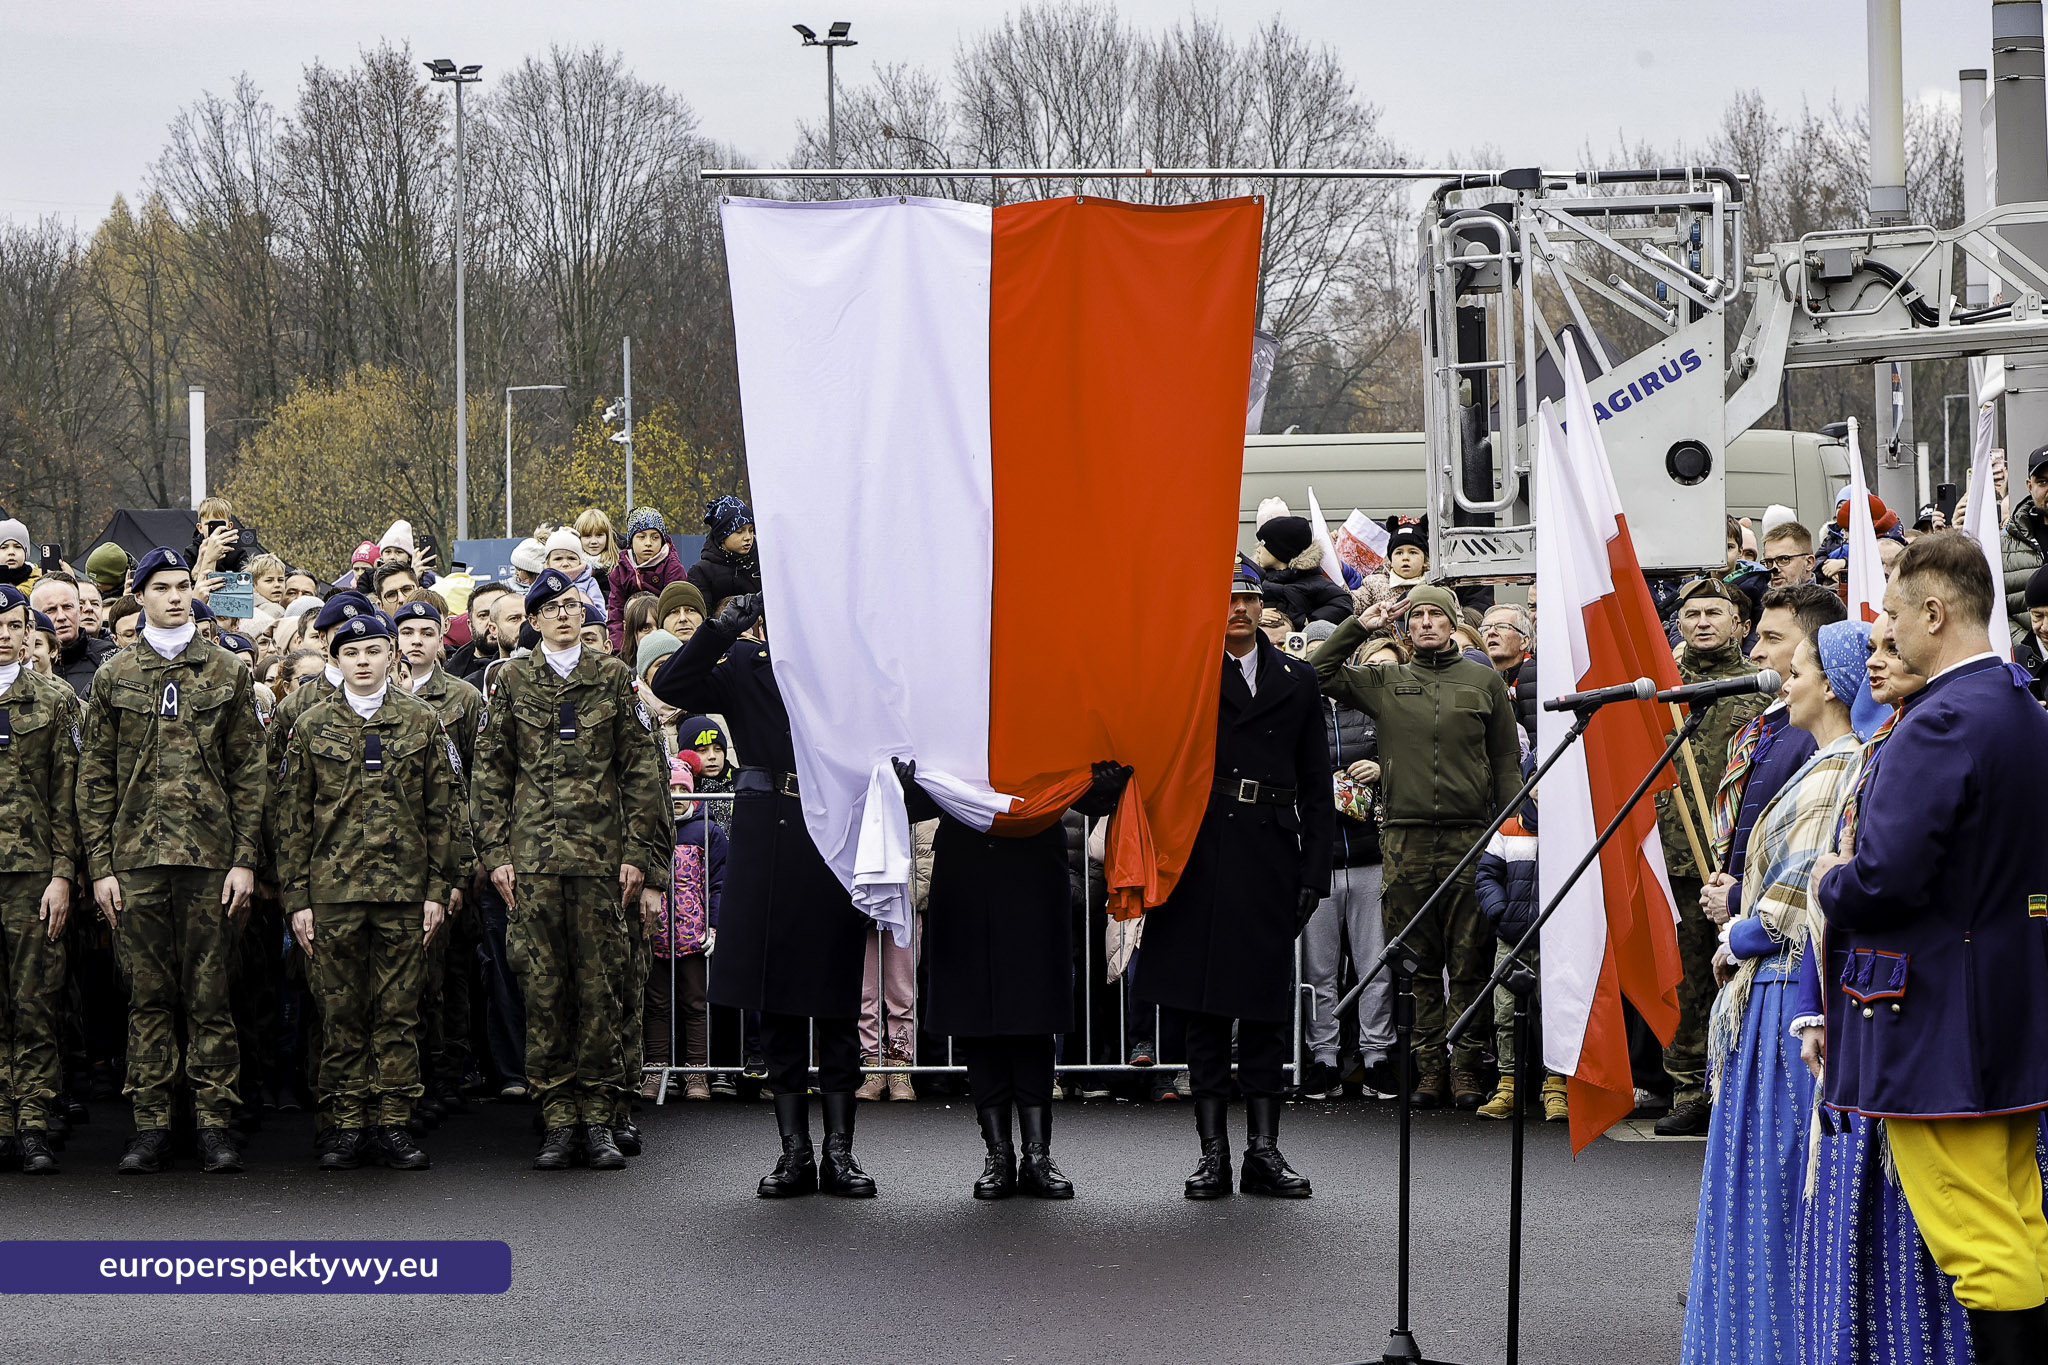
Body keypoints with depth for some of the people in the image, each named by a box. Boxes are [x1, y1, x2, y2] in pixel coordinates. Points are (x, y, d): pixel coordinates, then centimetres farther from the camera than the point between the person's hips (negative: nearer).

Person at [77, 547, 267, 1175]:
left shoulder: (227, 673, 8)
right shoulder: (114, 677, 9)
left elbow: (249, 773, 6)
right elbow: (95, 777, 8)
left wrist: (246, 858, -2)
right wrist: (100, 864, 1)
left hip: (209, 854, -1)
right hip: (136, 856, 1)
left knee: (209, 993, 0)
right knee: (147, 994, 3)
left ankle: (214, 1123, 3)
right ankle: (151, 1125, 7)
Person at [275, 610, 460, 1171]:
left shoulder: (422, 722, 7)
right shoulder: (312, 726, 7)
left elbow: (443, 812, 7)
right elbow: (293, 817, 6)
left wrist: (439, 889, 0)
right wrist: (296, 897, 0)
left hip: (405, 890, 0)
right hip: (333, 891, 0)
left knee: (398, 1011, 2)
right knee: (341, 1012, 2)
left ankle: (393, 1124, 7)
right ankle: (348, 1125, 8)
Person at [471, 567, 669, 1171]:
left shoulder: (613, 677, 9)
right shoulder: (513, 681, 10)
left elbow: (642, 770, 7)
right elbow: (490, 773, 10)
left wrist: (636, 852, 0)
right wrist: (495, 851, 1)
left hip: (600, 855, 0)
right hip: (533, 855, 0)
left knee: (599, 984, -2)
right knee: (543, 986, -2)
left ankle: (598, 1120, 4)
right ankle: (557, 1120, 3)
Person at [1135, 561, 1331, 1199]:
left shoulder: (1296, 680, 13)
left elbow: (1317, 786, 11)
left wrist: (1314, 871, 5)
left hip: (1271, 857, 2)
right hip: (1201, 852, -2)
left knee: (1266, 1003, 3)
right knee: (1203, 1003, 0)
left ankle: (1263, 1148, 6)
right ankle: (1212, 1150, 4)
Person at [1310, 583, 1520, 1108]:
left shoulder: (1485, 681, 10)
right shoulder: (1384, 682, 12)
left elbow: (1506, 761, 10)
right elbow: (1318, 672, 10)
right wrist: (1358, 627, 5)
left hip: (1468, 837, -1)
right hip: (1405, 838, 1)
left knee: (1470, 961, -2)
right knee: (1419, 961, 2)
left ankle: (1467, 1069, 0)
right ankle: (1428, 1067, 7)